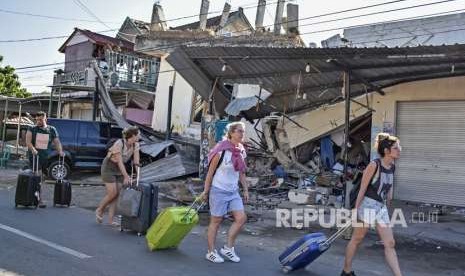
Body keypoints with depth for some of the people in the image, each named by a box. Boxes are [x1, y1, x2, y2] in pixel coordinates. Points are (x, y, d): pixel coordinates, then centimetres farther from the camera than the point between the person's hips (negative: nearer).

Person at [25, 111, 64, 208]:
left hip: (45, 157, 3)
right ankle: (40, 200, -10)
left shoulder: (52, 130, 9)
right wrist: (33, 149, -28)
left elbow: (57, 142, 9)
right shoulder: (32, 129, 2)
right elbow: (28, 141, -10)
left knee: (41, 179, 10)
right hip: (34, 156, -3)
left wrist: (60, 151, -8)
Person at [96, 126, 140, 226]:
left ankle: (110, 219, 7)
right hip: (108, 168, -6)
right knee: (112, 193, -9)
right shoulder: (119, 144, -27)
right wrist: (126, 176, -32)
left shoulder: (135, 145, -9)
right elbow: (120, 162, -28)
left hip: (120, 169, 6)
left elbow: (136, 162, -10)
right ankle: (99, 210, 18)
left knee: (117, 194, 1)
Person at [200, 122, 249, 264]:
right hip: (218, 190, -7)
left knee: (241, 218, -1)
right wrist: (205, 191, -9)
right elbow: (210, 171, -11)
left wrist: (245, 189, 12)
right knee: (216, 221, 4)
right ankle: (211, 252, 20)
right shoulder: (222, 150, -16)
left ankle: (228, 248, 15)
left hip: (233, 191, 7)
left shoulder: (241, 151, 4)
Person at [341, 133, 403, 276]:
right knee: (356, 240, 9)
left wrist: (387, 208, 19)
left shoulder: (392, 167, 4)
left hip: (382, 208, 7)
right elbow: (362, 189, -14)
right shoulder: (374, 165, -16)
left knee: (390, 244, 3)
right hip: (367, 206, -6)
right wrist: (356, 210, -12)